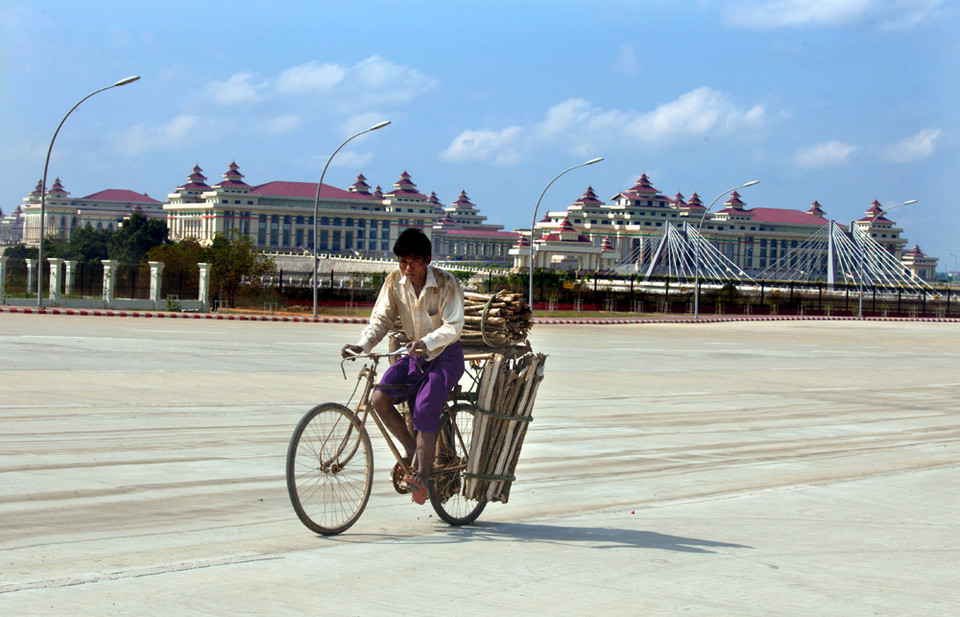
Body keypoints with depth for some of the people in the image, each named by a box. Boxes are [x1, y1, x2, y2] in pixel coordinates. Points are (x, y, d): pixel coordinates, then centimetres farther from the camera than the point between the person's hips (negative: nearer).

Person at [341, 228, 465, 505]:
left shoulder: (446, 284, -18)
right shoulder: (394, 282, -6)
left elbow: (454, 326, -24)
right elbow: (381, 319, -6)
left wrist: (427, 342, -43)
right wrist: (361, 345, -24)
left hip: (445, 357, -5)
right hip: (415, 355, 5)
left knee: (424, 408, -26)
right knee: (380, 398, -17)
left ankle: (422, 477, -24)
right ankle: (411, 449, 4)